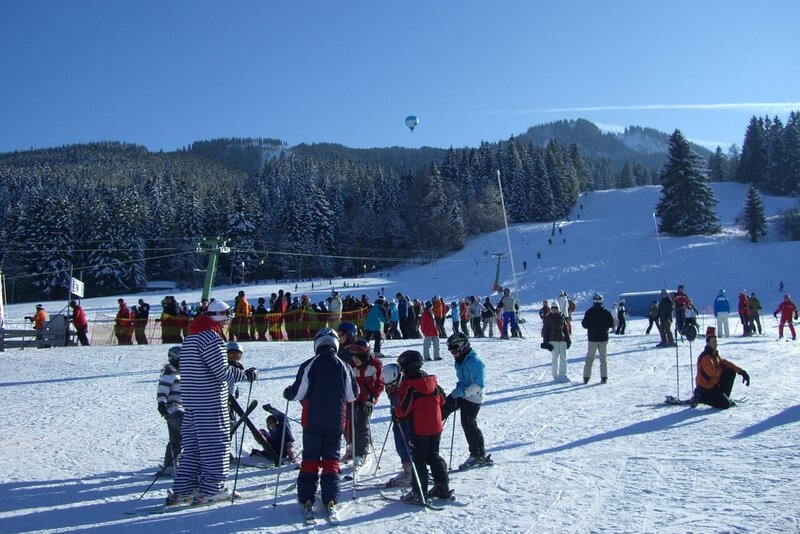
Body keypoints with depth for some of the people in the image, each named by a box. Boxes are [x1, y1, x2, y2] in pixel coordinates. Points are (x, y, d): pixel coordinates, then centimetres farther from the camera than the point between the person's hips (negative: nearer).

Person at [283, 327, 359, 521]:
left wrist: (287, 392, 13)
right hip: (336, 423, 2)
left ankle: (307, 501, 8)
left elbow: (298, 393, -8)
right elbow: (353, 395, 5)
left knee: (310, 460, 9)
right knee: (331, 460, 9)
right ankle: (330, 501, 3)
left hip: (312, 423, -1)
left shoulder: (309, 366, -10)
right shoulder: (343, 366, -1)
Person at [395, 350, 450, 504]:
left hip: (419, 429, -7)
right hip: (436, 427, 7)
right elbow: (442, 400, 14)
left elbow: (403, 409, -16)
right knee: (434, 456, 18)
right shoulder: (432, 381, 7)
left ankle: (419, 493, 3)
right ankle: (443, 487, 20)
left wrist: (396, 413, 3)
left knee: (418, 459, 2)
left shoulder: (408, 385, -14)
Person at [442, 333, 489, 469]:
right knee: (443, 408, 7)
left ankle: (479, 456, 5)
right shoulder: (459, 360, 6)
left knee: (468, 424, -7)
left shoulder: (475, 362, -22)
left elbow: (478, 385, -25)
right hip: (460, 393, 9)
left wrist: (463, 391, -29)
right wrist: (459, 388, 10)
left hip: (472, 397, -9)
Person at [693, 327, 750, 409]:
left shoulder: (715, 355, 9)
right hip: (706, 388, -9)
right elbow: (713, 373, -23)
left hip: (714, 383, 9)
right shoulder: (705, 357, -22)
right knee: (726, 404, -17)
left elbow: (725, 363, 10)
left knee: (731, 372, 6)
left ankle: (724, 397, 10)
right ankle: (700, 397, -5)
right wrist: (722, 369, -3)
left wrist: (741, 371, 0)